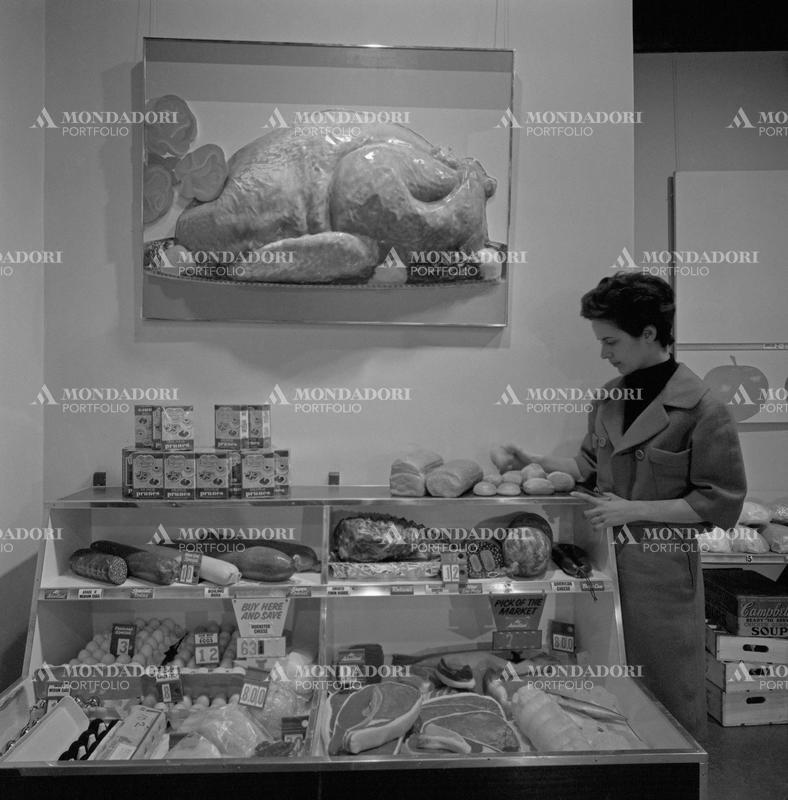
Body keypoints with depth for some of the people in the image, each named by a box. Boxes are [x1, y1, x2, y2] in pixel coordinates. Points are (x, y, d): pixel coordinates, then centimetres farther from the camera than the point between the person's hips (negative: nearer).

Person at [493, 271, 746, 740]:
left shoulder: (703, 409, -13)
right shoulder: (610, 399, 6)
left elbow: (721, 503, -11)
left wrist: (634, 510, -16)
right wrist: (534, 462, 4)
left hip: (662, 565, -6)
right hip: (608, 557, 6)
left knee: (668, 692, 9)